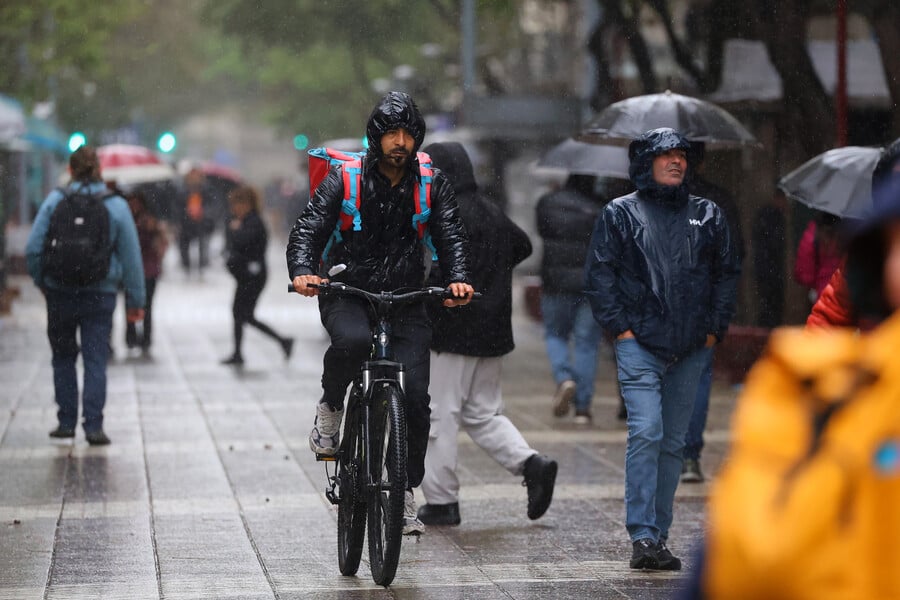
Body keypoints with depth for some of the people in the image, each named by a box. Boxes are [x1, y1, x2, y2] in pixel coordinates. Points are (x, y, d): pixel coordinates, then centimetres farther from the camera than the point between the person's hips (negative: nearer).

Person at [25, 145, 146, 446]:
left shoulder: (55, 201, -3)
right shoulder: (116, 206, -3)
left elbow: (33, 248, -5)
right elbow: (131, 256, 0)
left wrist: (41, 281, 10)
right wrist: (135, 299, 7)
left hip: (60, 293, 1)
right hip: (100, 294, -1)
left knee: (63, 357, 15)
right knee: (95, 360, 1)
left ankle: (67, 422, 17)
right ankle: (93, 425, -7)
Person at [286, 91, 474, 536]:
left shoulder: (432, 185, 5)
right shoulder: (344, 179, -2)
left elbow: (451, 236, -2)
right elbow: (309, 229, -8)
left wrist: (457, 279, -22)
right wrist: (303, 272, -28)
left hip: (406, 302, 2)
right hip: (346, 295, -2)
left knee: (415, 395, -11)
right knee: (353, 340, -37)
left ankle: (405, 491, 4)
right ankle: (330, 407, -7)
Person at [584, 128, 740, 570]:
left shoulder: (707, 215, 14)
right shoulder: (620, 214, 5)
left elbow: (727, 273, 17)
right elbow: (599, 275, 2)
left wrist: (715, 327, 7)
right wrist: (620, 326, -7)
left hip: (691, 349, 4)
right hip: (639, 345, -4)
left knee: (673, 443, 6)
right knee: (646, 433, -18)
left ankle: (657, 536, 13)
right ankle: (642, 537, -19)